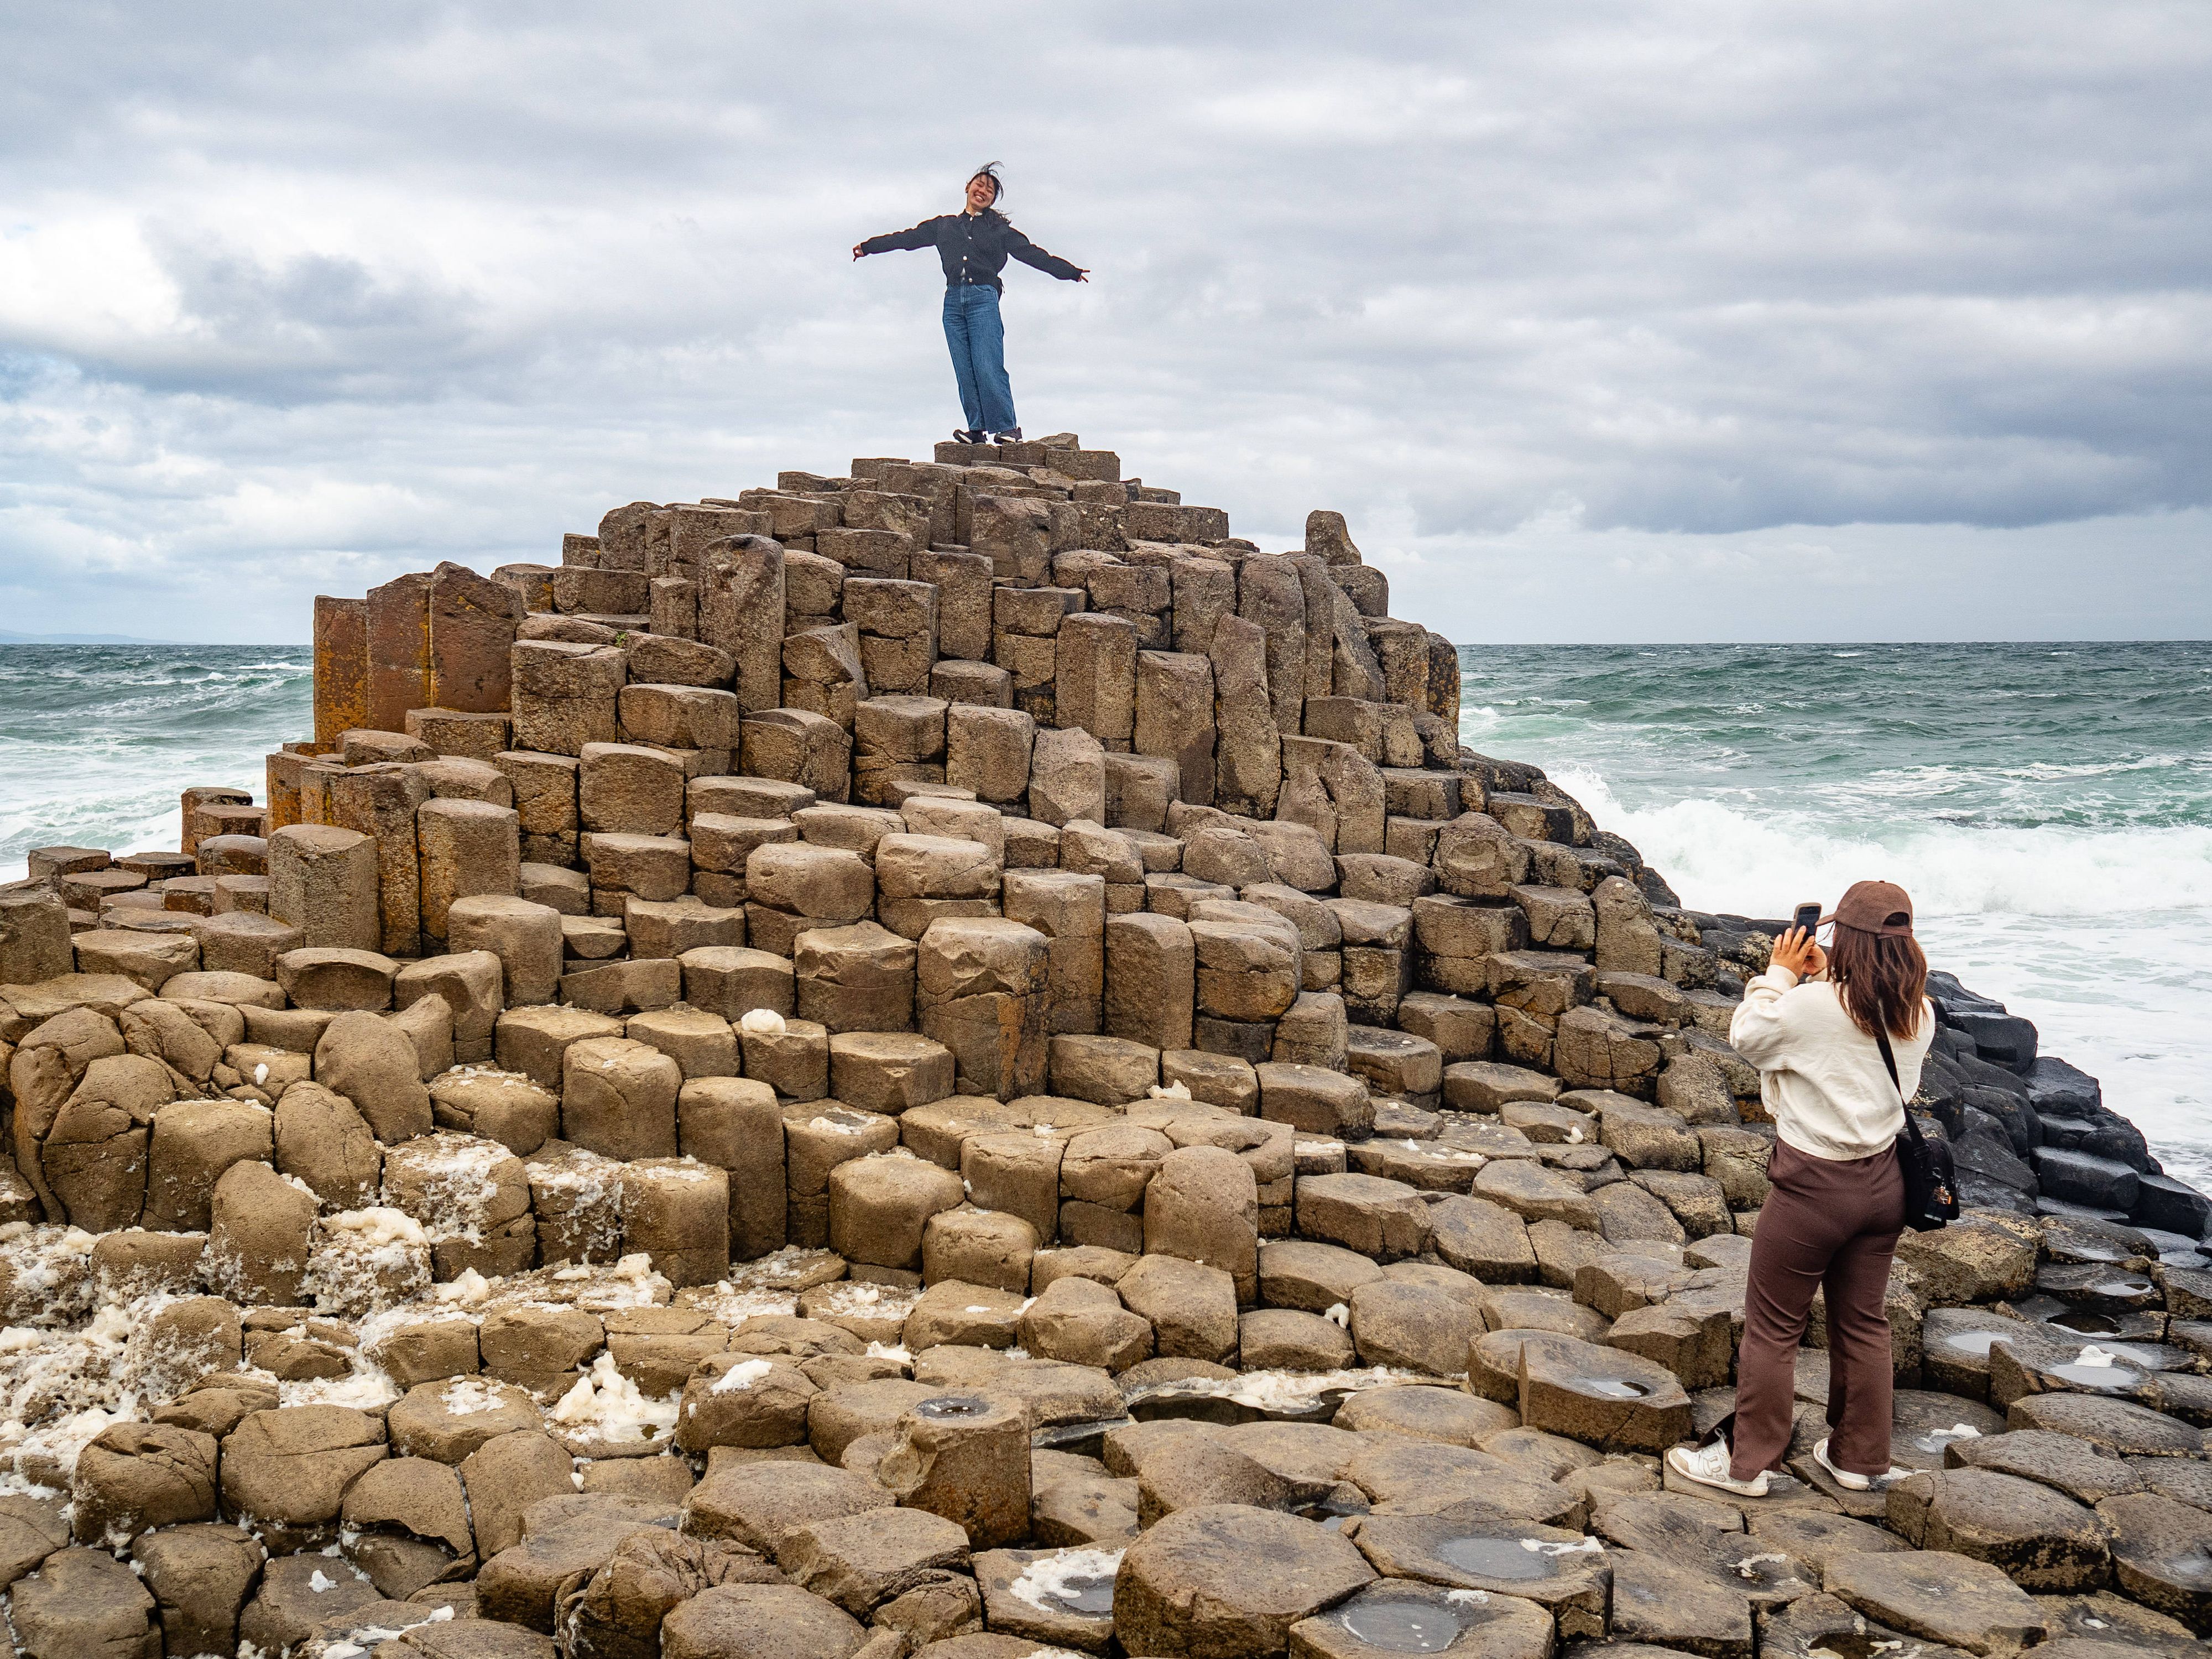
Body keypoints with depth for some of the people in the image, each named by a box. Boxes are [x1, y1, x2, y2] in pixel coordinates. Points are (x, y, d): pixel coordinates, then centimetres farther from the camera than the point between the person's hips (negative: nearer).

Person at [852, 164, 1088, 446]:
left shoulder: (999, 229, 15)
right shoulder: (944, 226, 21)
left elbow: (1032, 254, 14)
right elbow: (908, 238, 26)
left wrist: (1071, 272, 10)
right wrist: (868, 246, 29)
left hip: (984, 298, -3)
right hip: (954, 300, 3)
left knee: (988, 367, -14)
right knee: (964, 369, -5)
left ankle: (1007, 428, -14)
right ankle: (977, 428, -5)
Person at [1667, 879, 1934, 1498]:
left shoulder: (1810, 1007, -22)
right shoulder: (1918, 1016, -4)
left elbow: (1746, 1037, -5)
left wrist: (1782, 973, 3)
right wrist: (1823, 979, 8)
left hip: (1814, 1186, -6)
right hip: (1883, 1184, 6)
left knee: (1773, 1328, 7)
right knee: (1863, 1323, 19)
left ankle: (1746, 1462, 18)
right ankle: (1860, 1457, 31)